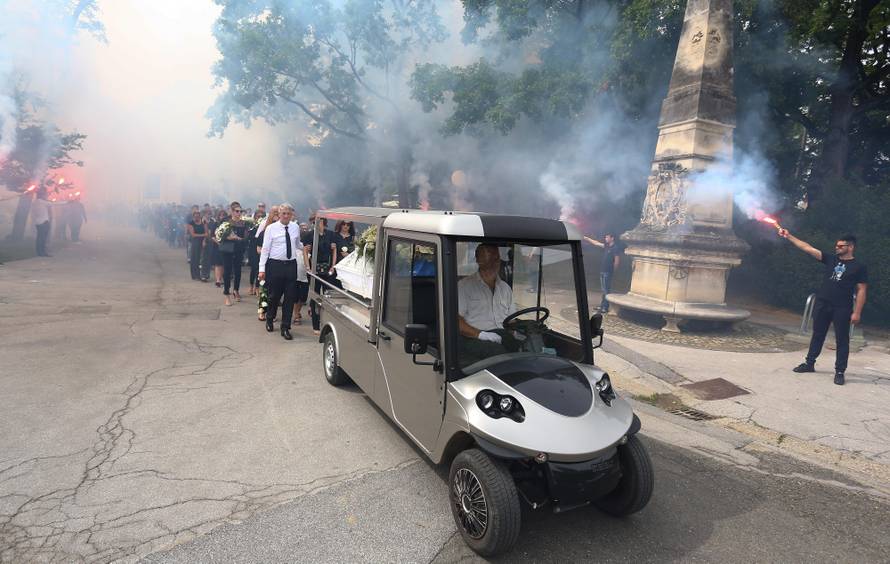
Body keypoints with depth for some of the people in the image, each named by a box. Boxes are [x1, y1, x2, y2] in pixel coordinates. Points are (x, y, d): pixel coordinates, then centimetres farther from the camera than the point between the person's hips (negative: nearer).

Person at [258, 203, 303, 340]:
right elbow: (265, 249, -5)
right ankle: (270, 319, 37)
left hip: (291, 265, 3)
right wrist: (262, 269, -9)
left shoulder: (295, 227, 8)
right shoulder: (271, 228, -3)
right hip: (275, 265, -3)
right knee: (274, 296, 9)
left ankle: (285, 328, 12)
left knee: (290, 297, 2)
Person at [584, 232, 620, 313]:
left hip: (607, 272, -8)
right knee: (604, 290, 15)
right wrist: (585, 238, 14)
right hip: (602, 271, 8)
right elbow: (596, 243, 17)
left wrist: (612, 270, -5)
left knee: (606, 290, -3)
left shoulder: (615, 248, -13)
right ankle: (602, 305, 24)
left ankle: (605, 308, 2)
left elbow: (617, 261, -14)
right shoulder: (606, 246, 11)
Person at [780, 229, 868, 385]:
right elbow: (807, 248, 2)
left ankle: (840, 371, 11)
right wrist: (788, 236, -5)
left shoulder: (859, 267, -3)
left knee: (842, 340, 3)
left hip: (842, 309, -4)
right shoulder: (831, 259, 7)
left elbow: (861, 290, -6)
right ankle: (809, 363, 24)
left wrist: (857, 312, -11)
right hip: (822, 305, 4)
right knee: (817, 335, 13)